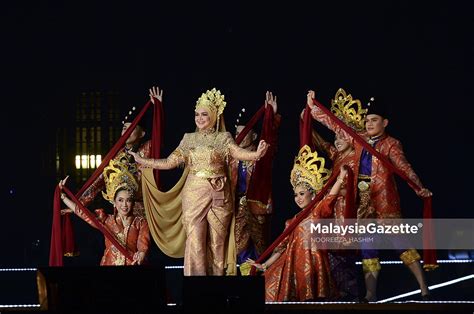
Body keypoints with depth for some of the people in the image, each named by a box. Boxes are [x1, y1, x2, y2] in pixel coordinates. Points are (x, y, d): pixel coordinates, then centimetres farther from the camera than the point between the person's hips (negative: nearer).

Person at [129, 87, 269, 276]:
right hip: (193, 194, 1)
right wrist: (141, 161, 5)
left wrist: (256, 154, -36)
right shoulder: (189, 138, 10)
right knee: (195, 240, -4)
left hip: (218, 196, -1)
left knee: (217, 241, 3)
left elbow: (238, 153, -15)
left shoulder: (223, 138, 3)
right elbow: (169, 162, 10)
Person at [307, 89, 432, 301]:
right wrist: (313, 107, 21)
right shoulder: (359, 139, 11)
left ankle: (424, 290, -9)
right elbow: (335, 125, 19)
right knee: (367, 244, 6)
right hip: (363, 199, 6)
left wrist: (419, 188, -34)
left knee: (399, 240, -10)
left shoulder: (391, 144, -5)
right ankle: (371, 294, 9)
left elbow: (404, 167, -18)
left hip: (385, 199, -6)